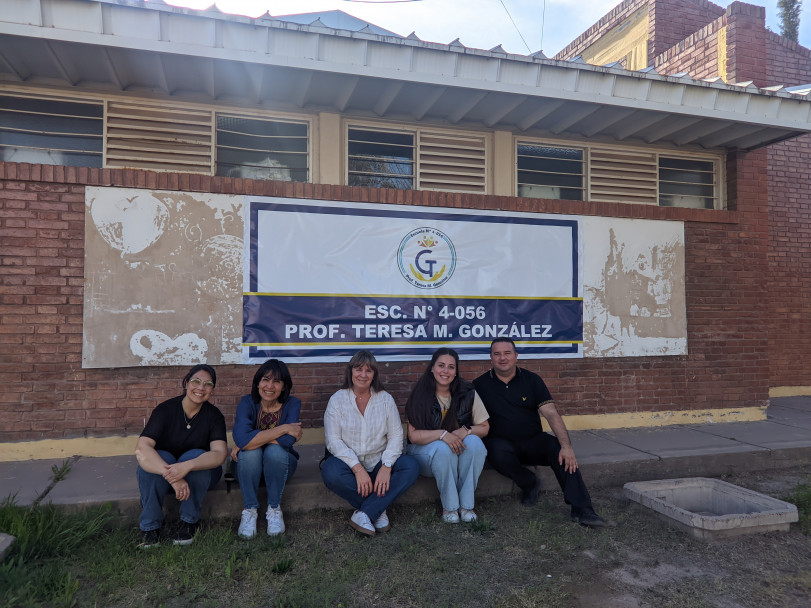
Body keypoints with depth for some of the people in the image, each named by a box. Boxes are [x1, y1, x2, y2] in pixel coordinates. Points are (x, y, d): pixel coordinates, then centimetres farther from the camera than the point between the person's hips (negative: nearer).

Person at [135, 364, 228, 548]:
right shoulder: (165, 410, -14)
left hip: (200, 475, 0)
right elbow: (141, 449, -29)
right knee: (149, 460, -31)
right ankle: (150, 525, -14)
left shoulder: (214, 415, -11)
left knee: (195, 456, -32)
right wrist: (171, 475, -43)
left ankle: (189, 522, -14)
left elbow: (220, 453, -26)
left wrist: (187, 466, -46)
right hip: (162, 469, 0)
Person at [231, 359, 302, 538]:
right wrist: (284, 428, -32)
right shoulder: (247, 402, -15)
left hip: (280, 463, 0)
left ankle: (274, 509, -11)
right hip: (250, 466, 0)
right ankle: (249, 510, -11)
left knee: (275, 451, -32)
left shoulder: (292, 404, -15)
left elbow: (287, 441, -32)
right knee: (250, 452, -31)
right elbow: (241, 438, -34)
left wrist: (252, 439, -27)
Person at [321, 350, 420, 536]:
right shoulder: (337, 400, -3)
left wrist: (386, 467, -19)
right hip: (349, 462, -2)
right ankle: (378, 509, -14)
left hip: (378, 462, 2)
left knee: (411, 467, -24)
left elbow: (396, 435, -3)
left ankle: (364, 514, -25)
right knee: (331, 473, -34)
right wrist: (358, 469, -23)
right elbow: (333, 440, -11)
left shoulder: (385, 399, 3)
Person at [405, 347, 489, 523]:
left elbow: (484, 427, 1)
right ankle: (449, 505, -17)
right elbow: (413, 435, -13)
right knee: (443, 448, -35)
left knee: (475, 442, -29)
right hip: (425, 451, -2)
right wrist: (442, 434, -30)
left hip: (460, 448, 3)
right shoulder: (421, 395, -10)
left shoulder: (468, 393, -4)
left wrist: (466, 431, -21)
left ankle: (466, 504, -18)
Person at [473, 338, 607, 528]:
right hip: (502, 442, -1)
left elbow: (551, 414, -7)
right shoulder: (480, 384, 2)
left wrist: (566, 446, -21)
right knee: (498, 452, -35)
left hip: (533, 441, 1)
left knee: (558, 447, -28)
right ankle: (529, 483, -5)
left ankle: (581, 509, -25)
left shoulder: (531, 380, 3)